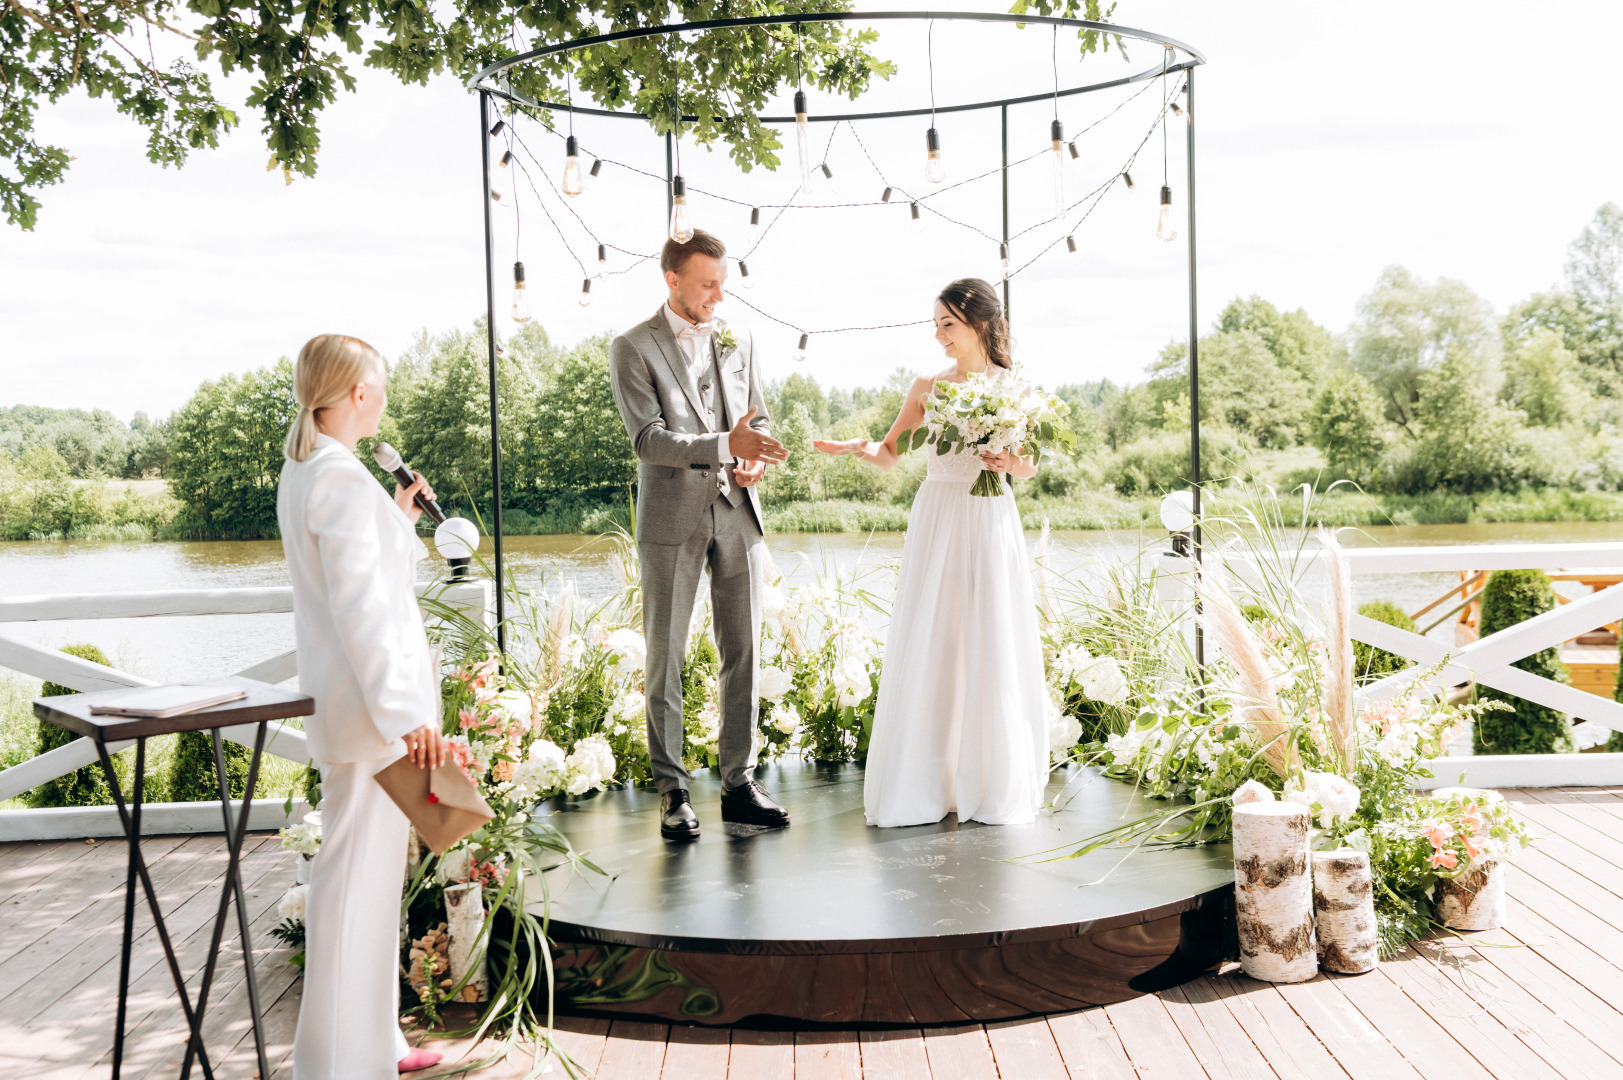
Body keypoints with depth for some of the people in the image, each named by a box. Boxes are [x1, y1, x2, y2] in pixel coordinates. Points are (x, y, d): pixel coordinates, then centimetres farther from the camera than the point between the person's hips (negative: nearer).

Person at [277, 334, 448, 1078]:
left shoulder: (302, 472, 12)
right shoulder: (340, 479, -18)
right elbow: (360, 607, -24)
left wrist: (399, 519, 22)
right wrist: (404, 713, -26)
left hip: (351, 699, 10)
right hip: (368, 700, -10)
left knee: (370, 869, 18)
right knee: (357, 871, -3)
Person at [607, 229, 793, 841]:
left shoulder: (740, 341, 13)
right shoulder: (633, 349, -3)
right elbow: (647, 438, -12)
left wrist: (756, 459, -4)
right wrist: (725, 444, -24)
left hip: (738, 514, 4)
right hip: (672, 519, -4)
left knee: (743, 654, 5)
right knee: (665, 659, 1)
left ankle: (739, 784, 14)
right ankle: (672, 792, 11)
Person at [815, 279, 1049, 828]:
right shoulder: (927, 387, 7)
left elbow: (1031, 467, 7)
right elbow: (890, 452, 11)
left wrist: (1008, 464, -15)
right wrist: (856, 447, -9)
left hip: (991, 522, -2)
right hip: (935, 521, 2)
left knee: (991, 652, 0)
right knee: (925, 651, 0)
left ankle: (992, 784, 13)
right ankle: (923, 784, 9)